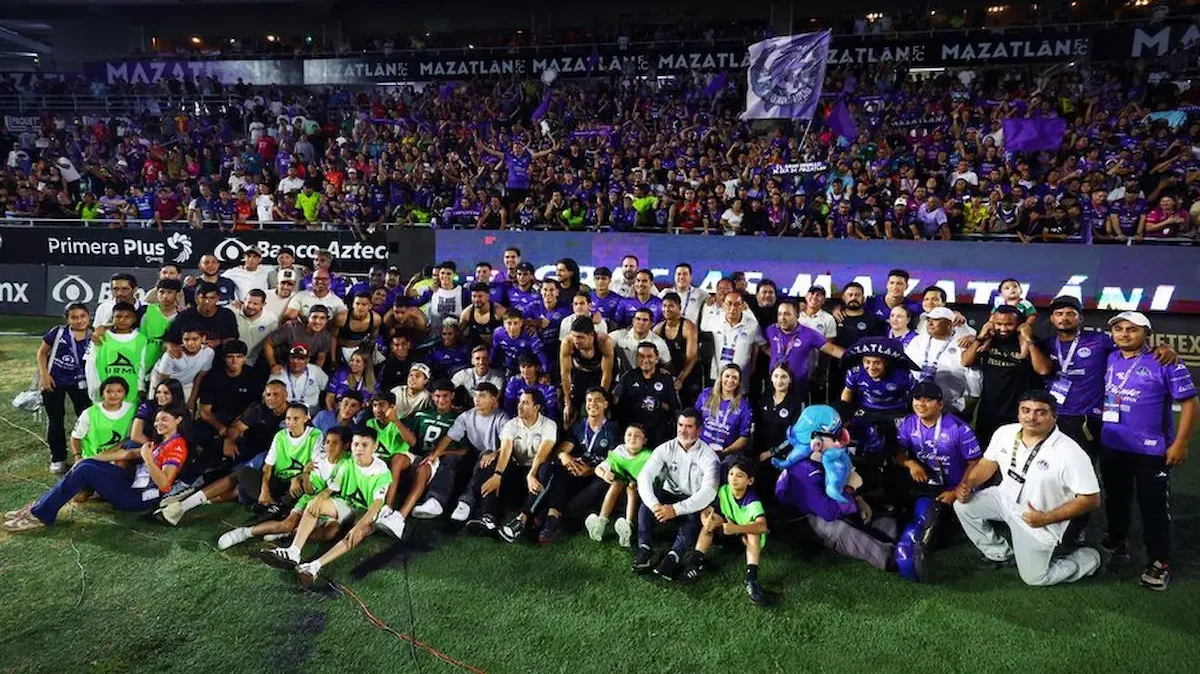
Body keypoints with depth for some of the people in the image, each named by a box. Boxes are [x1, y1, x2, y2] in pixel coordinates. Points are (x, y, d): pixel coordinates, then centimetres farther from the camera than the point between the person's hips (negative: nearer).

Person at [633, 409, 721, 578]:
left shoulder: (708, 455, -16)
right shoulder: (666, 449, -8)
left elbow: (709, 491, -30)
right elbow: (644, 476, -19)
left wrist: (676, 509, -40)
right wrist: (654, 505, -38)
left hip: (695, 503, -3)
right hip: (670, 496, 3)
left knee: (694, 514, -35)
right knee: (647, 500, -26)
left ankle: (674, 556, -44)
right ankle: (644, 548, -27)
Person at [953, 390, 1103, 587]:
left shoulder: (1070, 453, -25)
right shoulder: (1005, 432, -9)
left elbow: (1091, 499, -20)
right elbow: (988, 463, 4)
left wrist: (1047, 518, -25)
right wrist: (967, 485, -14)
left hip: (1039, 521, -5)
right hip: (1005, 499, 5)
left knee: (1034, 578, 1)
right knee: (963, 505, -10)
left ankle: (1087, 558, 27)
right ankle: (1000, 554, 12)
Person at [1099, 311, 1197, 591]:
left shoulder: (1164, 363, -10)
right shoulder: (1109, 360, 5)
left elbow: (1189, 403, -10)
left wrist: (1180, 444, -14)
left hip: (1151, 450, -5)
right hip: (1111, 446, 5)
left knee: (1154, 507, 2)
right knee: (1116, 500, 19)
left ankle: (1159, 562, 15)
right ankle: (1116, 545, 37)